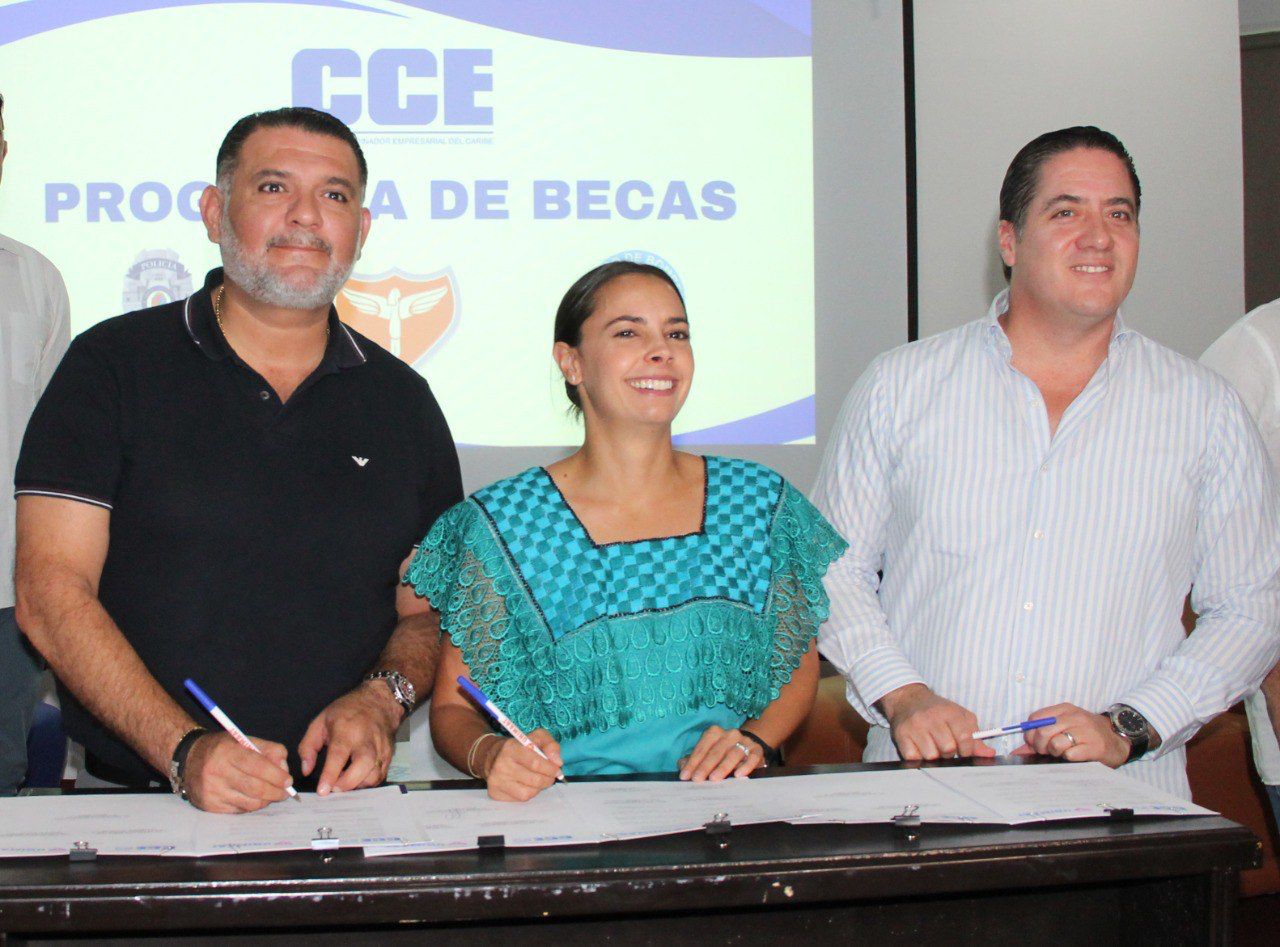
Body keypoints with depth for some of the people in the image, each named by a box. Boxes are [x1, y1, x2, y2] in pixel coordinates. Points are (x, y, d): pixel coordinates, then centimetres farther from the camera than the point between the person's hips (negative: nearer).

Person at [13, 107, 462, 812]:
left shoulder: (401, 401, 14)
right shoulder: (113, 365, 4)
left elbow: (432, 610, 17)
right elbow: (51, 594, -3)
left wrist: (381, 699, -5)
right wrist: (184, 750, -15)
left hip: (341, 802, 2)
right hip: (134, 801, -2)